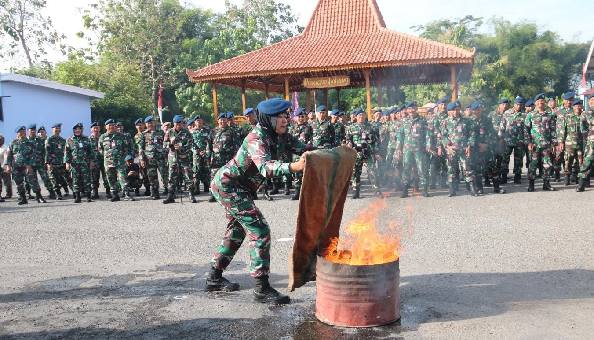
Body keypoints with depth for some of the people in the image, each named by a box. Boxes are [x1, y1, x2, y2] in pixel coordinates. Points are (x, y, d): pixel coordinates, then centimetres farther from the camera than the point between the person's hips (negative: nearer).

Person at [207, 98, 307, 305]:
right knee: (260, 231, -14)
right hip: (227, 186, -11)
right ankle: (262, 289, -9)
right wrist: (292, 167, -61)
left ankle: (214, 279, 35)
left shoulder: (272, 136, 1)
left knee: (237, 231, 21)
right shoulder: (257, 138, -26)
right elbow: (265, 167, -44)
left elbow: (298, 146, 4)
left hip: (231, 187, 11)